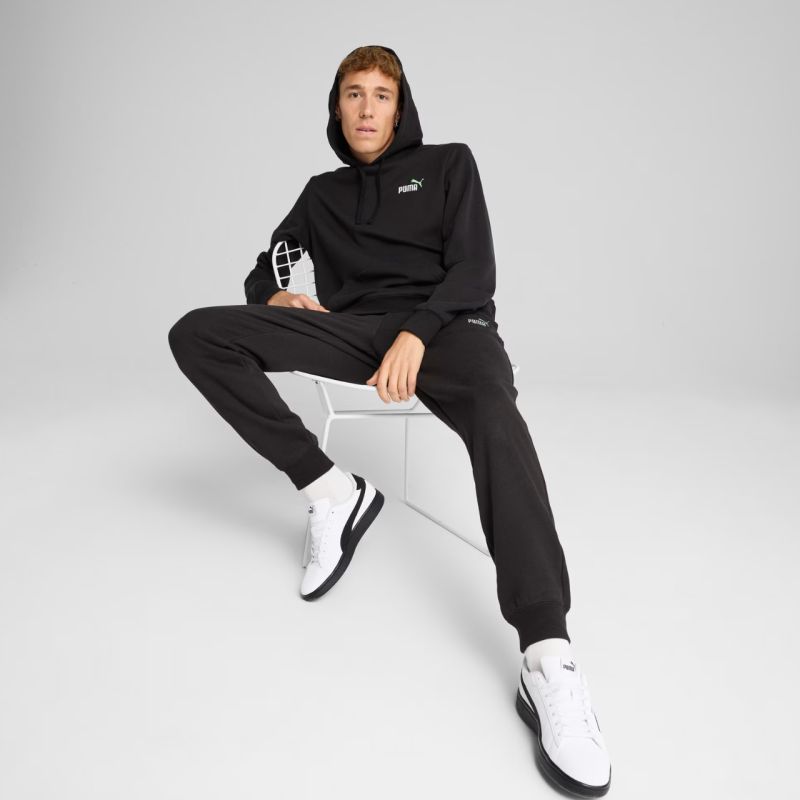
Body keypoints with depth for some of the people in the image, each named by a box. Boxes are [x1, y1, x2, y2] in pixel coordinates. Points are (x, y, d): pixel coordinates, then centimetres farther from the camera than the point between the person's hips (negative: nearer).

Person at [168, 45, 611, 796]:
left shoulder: (448, 164, 16)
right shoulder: (322, 193, 26)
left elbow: (474, 268, 2)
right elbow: (264, 271, 29)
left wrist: (417, 334, -17)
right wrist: (275, 295, 1)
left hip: (444, 324, -3)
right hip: (353, 329, 4)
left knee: (494, 416, -40)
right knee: (197, 334, -18)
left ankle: (547, 659, -50)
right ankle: (329, 491, -17)